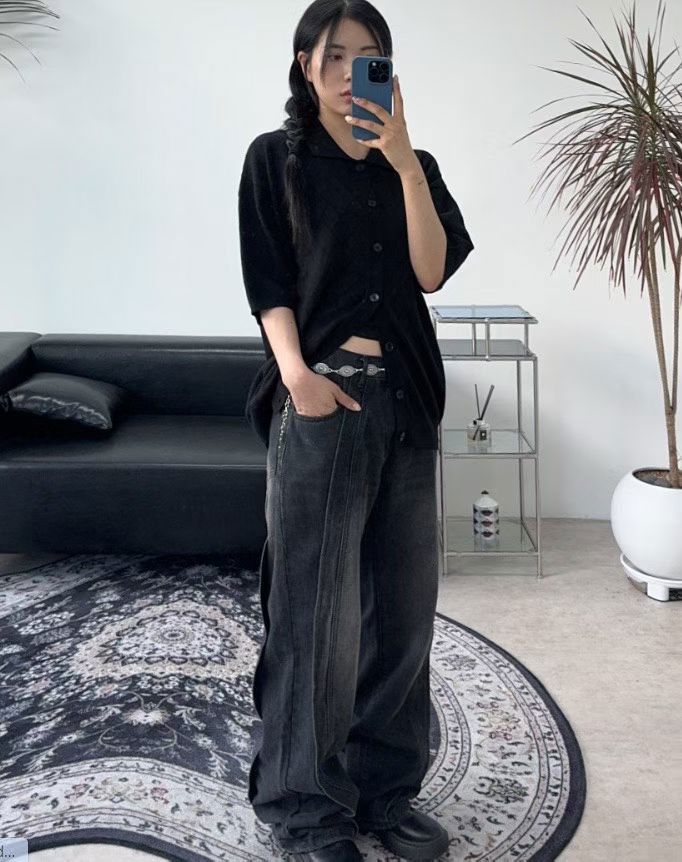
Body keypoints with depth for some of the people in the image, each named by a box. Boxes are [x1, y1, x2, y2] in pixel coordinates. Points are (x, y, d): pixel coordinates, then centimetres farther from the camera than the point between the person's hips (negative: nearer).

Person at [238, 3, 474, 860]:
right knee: (316, 612, -2)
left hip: (407, 400, 4)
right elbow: (268, 284, -2)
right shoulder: (276, 158, 7)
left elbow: (431, 271, 0)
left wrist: (405, 161, -8)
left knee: (402, 604, 7)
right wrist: (295, 372, -18)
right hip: (322, 398, -4)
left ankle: (386, 789, 22)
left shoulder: (412, 166, 16)